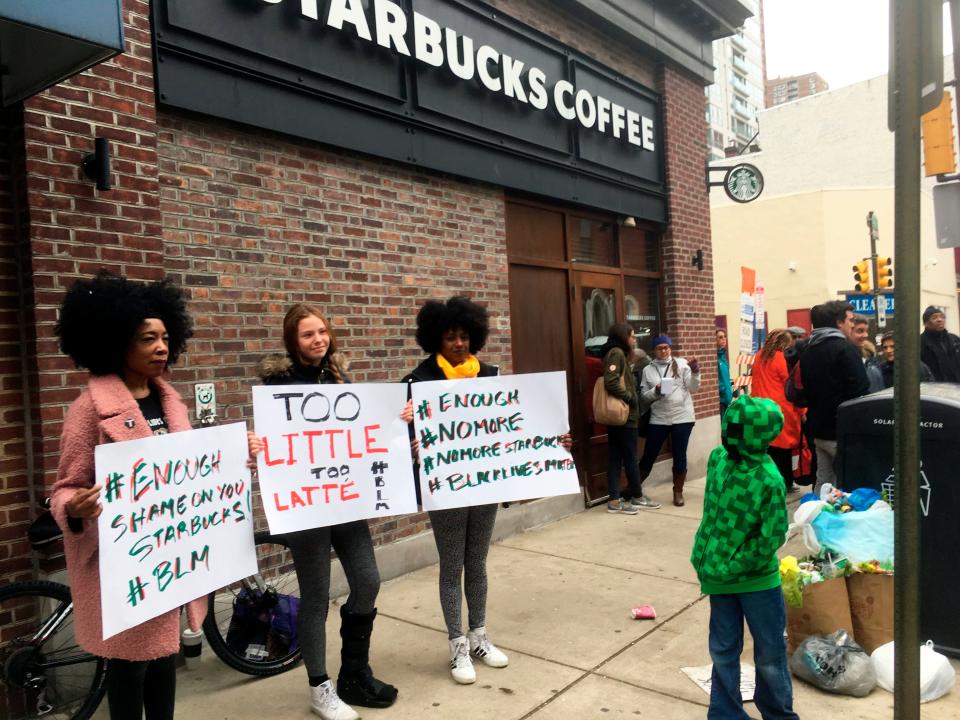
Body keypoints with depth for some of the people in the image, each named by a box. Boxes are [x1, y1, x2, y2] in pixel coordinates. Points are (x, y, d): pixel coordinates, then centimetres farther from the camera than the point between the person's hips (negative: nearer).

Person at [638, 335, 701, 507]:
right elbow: (644, 395, 4)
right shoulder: (648, 369, 6)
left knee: (680, 456, 5)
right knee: (649, 455, 6)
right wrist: (655, 391, -15)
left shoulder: (681, 364, 3)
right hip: (658, 419, 1)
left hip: (682, 417, -1)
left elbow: (693, 388, -2)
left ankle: (678, 491, 20)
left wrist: (695, 372, -19)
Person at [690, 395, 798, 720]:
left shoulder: (768, 479, -21)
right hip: (719, 577, 4)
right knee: (723, 650, 16)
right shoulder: (718, 458, -6)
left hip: (758, 579, -4)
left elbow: (772, 537, -18)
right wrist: (702, 557, 4)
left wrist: (734, 568, -15)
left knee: (770, 652, 16)